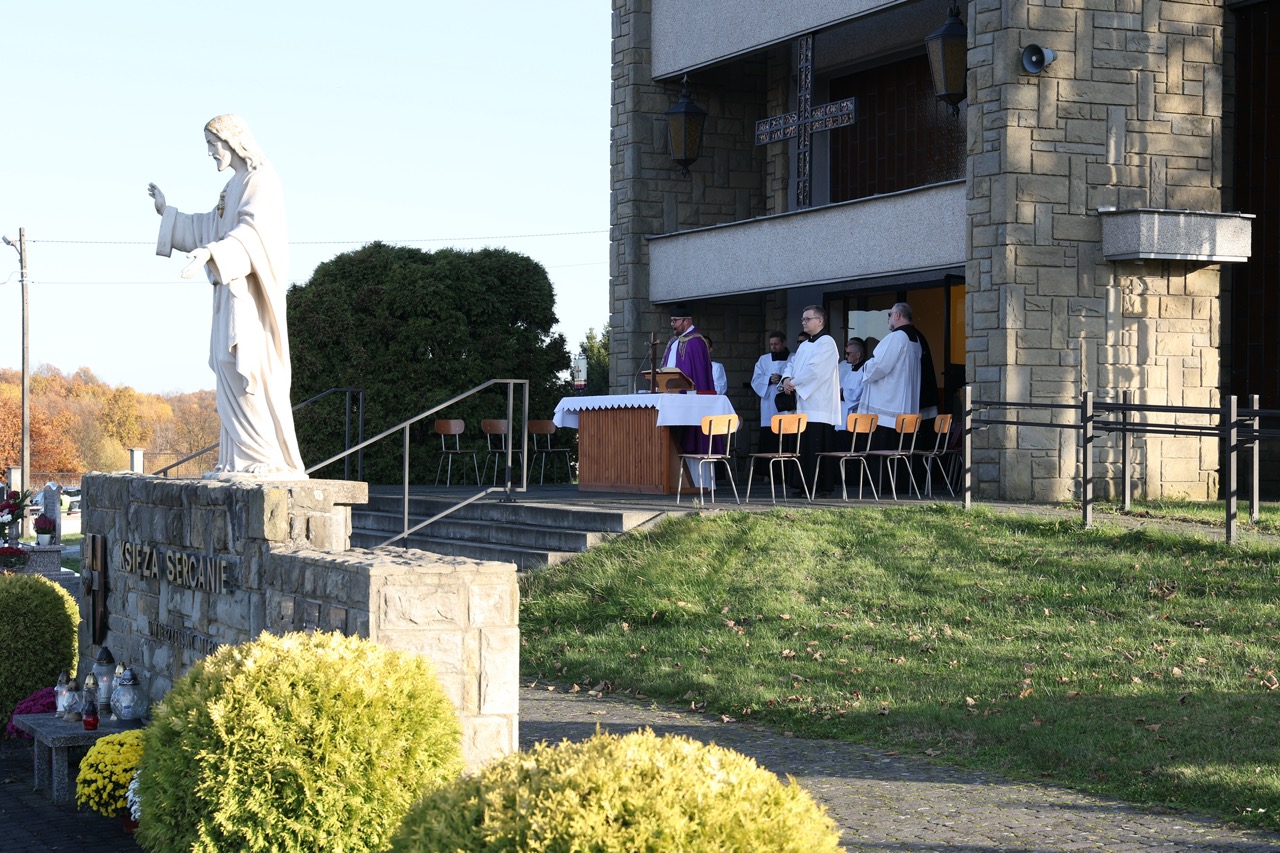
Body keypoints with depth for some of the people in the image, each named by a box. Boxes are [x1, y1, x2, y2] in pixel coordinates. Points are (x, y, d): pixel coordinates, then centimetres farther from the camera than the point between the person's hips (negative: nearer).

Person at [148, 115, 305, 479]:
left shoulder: (260, 180, -9)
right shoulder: (235, 186, 20)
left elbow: (251, 231, -24)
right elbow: (209, 227, 31)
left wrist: (212, 253, -38)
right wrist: (167, 212, 35)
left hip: (249, 291, -10)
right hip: (232, 290, 10)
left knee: (245, 371, -15)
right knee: (232, 371, 6)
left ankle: (270, 460, -15)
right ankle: (240, 461, 5)